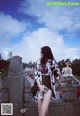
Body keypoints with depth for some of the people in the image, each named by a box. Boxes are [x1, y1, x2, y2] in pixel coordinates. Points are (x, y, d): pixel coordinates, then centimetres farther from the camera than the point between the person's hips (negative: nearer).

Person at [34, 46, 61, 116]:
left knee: (44, 108, -11)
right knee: (40, 109, 7)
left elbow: (57, 74, 5)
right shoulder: (39, 62, 3)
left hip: (49, 87, -3)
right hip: (40, 86, 3)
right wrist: (39, 85, -8)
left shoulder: (53, 62, -3)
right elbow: (36, 75, 3)